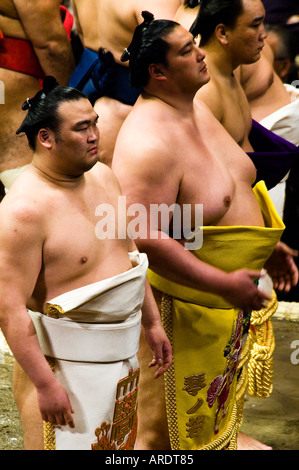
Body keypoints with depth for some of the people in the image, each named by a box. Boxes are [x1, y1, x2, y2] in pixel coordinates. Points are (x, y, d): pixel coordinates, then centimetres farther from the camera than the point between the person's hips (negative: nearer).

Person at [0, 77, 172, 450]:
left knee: (119, 443, 20)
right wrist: (45, 384, -23)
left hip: (122, 352, 8)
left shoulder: (103, 176, 4)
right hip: (64, 363, -8)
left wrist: (152, 323, 17)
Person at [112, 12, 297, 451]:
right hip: (183, 308, -9)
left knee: (217, 410, 27)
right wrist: (225, 283, -29)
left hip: (228, 305, 10)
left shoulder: (197, 108, 5)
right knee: (172, 428, 8)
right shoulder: (148, 142, -28)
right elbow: (146, 240, -33)